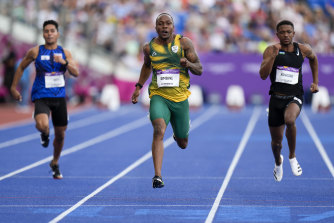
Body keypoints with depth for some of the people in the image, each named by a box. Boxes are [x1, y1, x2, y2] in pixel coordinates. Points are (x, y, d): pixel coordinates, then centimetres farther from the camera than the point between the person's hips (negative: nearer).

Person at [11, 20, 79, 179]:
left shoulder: (65, 53, 4)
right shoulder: (35, 52, -2)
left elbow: (76, 73, -6)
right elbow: (21, 67, 11)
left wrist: (64, 62, -24)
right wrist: (14, 87, 9)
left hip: (59, 97, 3)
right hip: (41, 97, -3)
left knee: (60, 134, 10)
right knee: (42, 125, -31)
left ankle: (55, 163, 35)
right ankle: (44, 134, 9)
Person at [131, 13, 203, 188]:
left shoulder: (184, 43, -2)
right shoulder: (149, 47, 3)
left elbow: (199, 70, -1)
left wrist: (188, 64, -22)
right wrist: (139, 87, 19)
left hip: (180, 97, 1)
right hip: (158, 96, -1)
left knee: (182, 144, 14)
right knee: (159, 130, -28)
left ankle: (178, 135, 54)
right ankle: (157, 176, -32)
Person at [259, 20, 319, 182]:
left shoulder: (303, 50, 0)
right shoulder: (271, 50, -5)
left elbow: (313, 58, 25)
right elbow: (263, 75, -16)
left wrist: (315, 82, 21)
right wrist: (273, 55, -26)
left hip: (295, 97, -1)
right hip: (276, 97, 1)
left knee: (289, 120, -36)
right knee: (276, 141, 10)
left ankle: (292, 156, -11)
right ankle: (278, 162, 47)